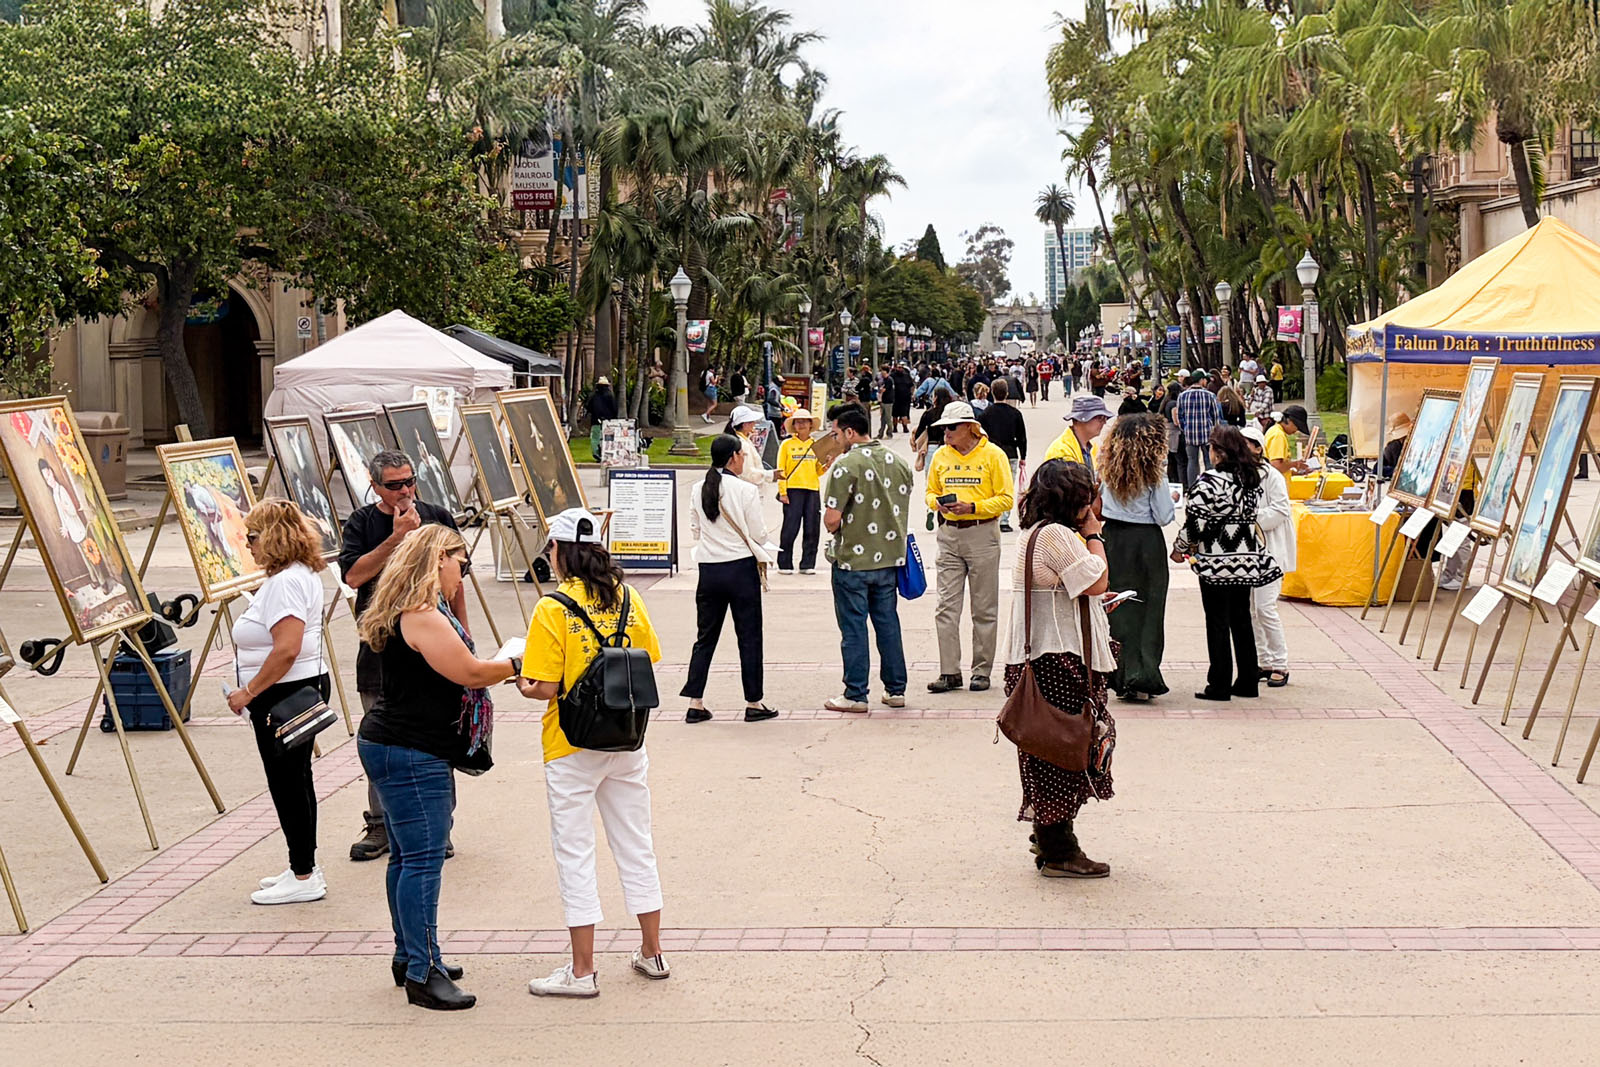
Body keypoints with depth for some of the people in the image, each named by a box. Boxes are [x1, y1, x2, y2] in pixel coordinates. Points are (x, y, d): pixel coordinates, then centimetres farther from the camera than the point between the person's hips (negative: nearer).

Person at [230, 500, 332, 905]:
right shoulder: (300, 574, 14)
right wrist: (254, 691, 20)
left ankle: (304, 877, 2)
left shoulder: (285, 582, -19)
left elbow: (287, 650, -28)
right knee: (295, 779, 16)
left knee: (287, 782, -4)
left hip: (286, 695, -11)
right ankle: (304, 868, 24)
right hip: (303, 689, 11)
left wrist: (249, 691, -21)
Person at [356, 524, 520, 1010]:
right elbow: (470, 673, -18)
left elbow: (452, 672, 19)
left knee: (408, 857, 17)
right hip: (409, 755, -11)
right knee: (423, 860, -10)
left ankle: (411, 956, 26)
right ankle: (423, 974, -8)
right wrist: (517, 664, -4)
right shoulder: (421, 616, -19)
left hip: (403, 750, 11)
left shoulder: (418, 613, 16)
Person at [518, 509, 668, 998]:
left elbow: (546, 688, -17)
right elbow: (647, 663, 5)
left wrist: (521, 684, 3)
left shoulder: (553, 609, -15)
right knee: (636, 843, 15)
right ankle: (652, 952, 25)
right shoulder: (627, 598, 0)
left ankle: (582, 970, 8)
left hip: (572, 747, -5)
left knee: (575, 852, 3)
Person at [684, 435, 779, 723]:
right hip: (741, 569, -4)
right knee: (749, 637, 6)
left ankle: (695, 704, 10)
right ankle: (753, 704, 11)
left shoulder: (697, 490, 1)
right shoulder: (745, 491, -13)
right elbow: (759, 535, -8)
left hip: (709, 569, 4)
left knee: (706, 637, 12)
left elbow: (695, 529, 10)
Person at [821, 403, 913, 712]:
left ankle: (855, 695, 6)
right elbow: (904, 509, 12)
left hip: (852, 560, -6)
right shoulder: (899, 463, 5)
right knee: (888, 624, 14)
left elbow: (832, 519, -19)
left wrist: (830, 524, 3)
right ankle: (895, 690, 19)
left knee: (853, 629, 2)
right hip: (889, 558, 6)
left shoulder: (845, 465, -16)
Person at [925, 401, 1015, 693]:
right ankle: (949, 672, 3)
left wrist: (973, 507, -17)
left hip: (982, 535, -4)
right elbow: (931, 492, 19)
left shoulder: (993, 455, -3)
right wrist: (938, 503, -4)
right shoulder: (941, 456, 10)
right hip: (949, 535, 4)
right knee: (946, 606, -1)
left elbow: (1006, 499, -5)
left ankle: (982, 671, 11)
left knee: (984, 609, 3)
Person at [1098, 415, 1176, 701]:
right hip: (1146, 541, -4)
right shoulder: (1153, 472, -11)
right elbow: (1164, 516, -10)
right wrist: (1171, 499, 9)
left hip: (1114, 540, 4)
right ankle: (1141, 678, 0)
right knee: (1148, 606, 3)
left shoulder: (1109, 469, 2)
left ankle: (1122, 677, 9)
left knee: (1120, 605, 9)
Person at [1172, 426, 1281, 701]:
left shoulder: (1210, 481, -16)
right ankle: (1248, 681, 19)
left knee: (1218, 623, 1)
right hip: (1248, 560, 7)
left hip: (1217, 563, -7)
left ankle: (1219, 685, 4)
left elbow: (1196, 520, -17)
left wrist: (1180, 548, 1)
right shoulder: (1252, 479, 6)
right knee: (1242, 619, 15)